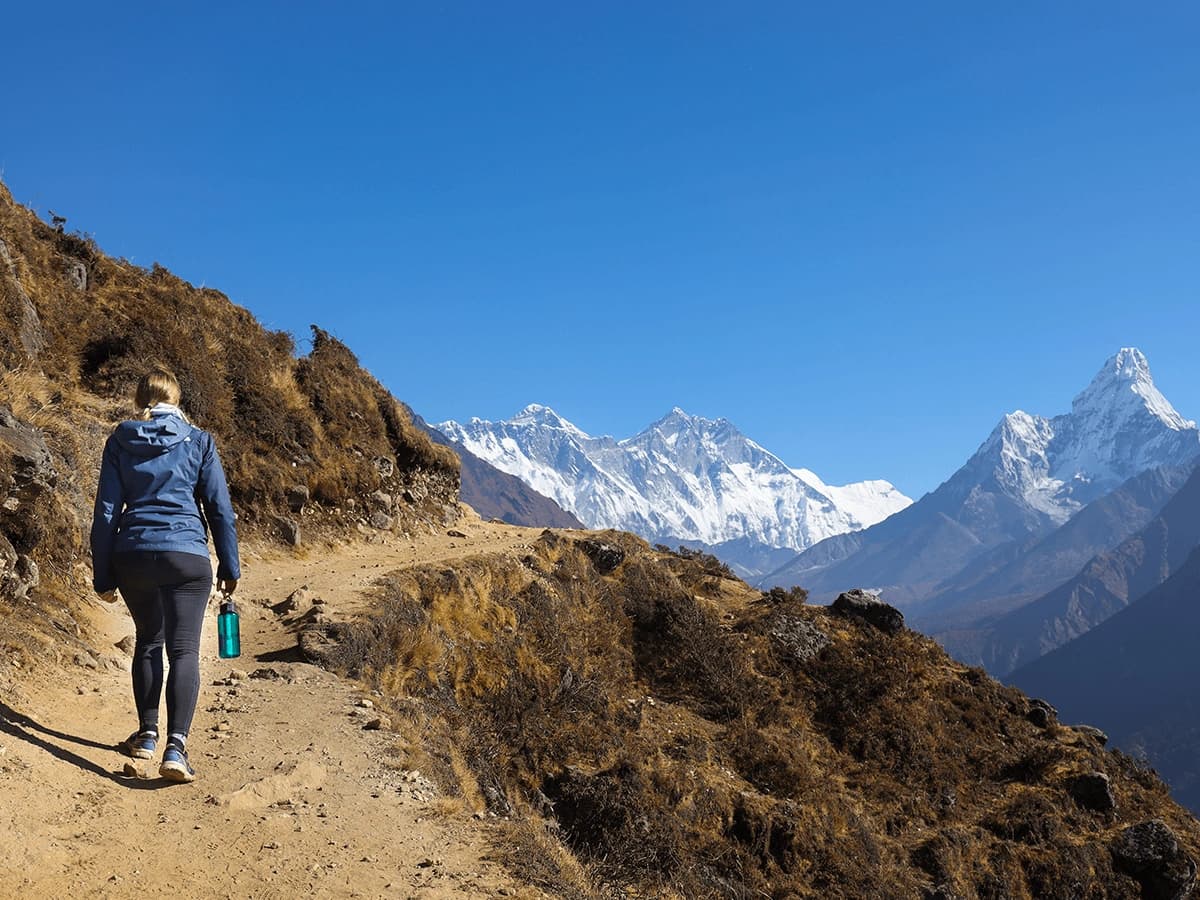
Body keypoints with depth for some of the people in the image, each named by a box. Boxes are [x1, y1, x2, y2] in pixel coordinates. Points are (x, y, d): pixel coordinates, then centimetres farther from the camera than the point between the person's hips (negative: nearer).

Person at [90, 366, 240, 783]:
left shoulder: (120, 441, 6)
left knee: (148, 641, 23)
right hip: (187, 555, -2)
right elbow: (219, 508, 2)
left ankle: (147, 734, 24)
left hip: (133, 556, 2)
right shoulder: (198, 441, 3)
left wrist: (103, 576, 9)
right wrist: (229, 567, 10)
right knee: (184, 650, -4)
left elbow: (106, 510, 5)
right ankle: (175, 747, -18)